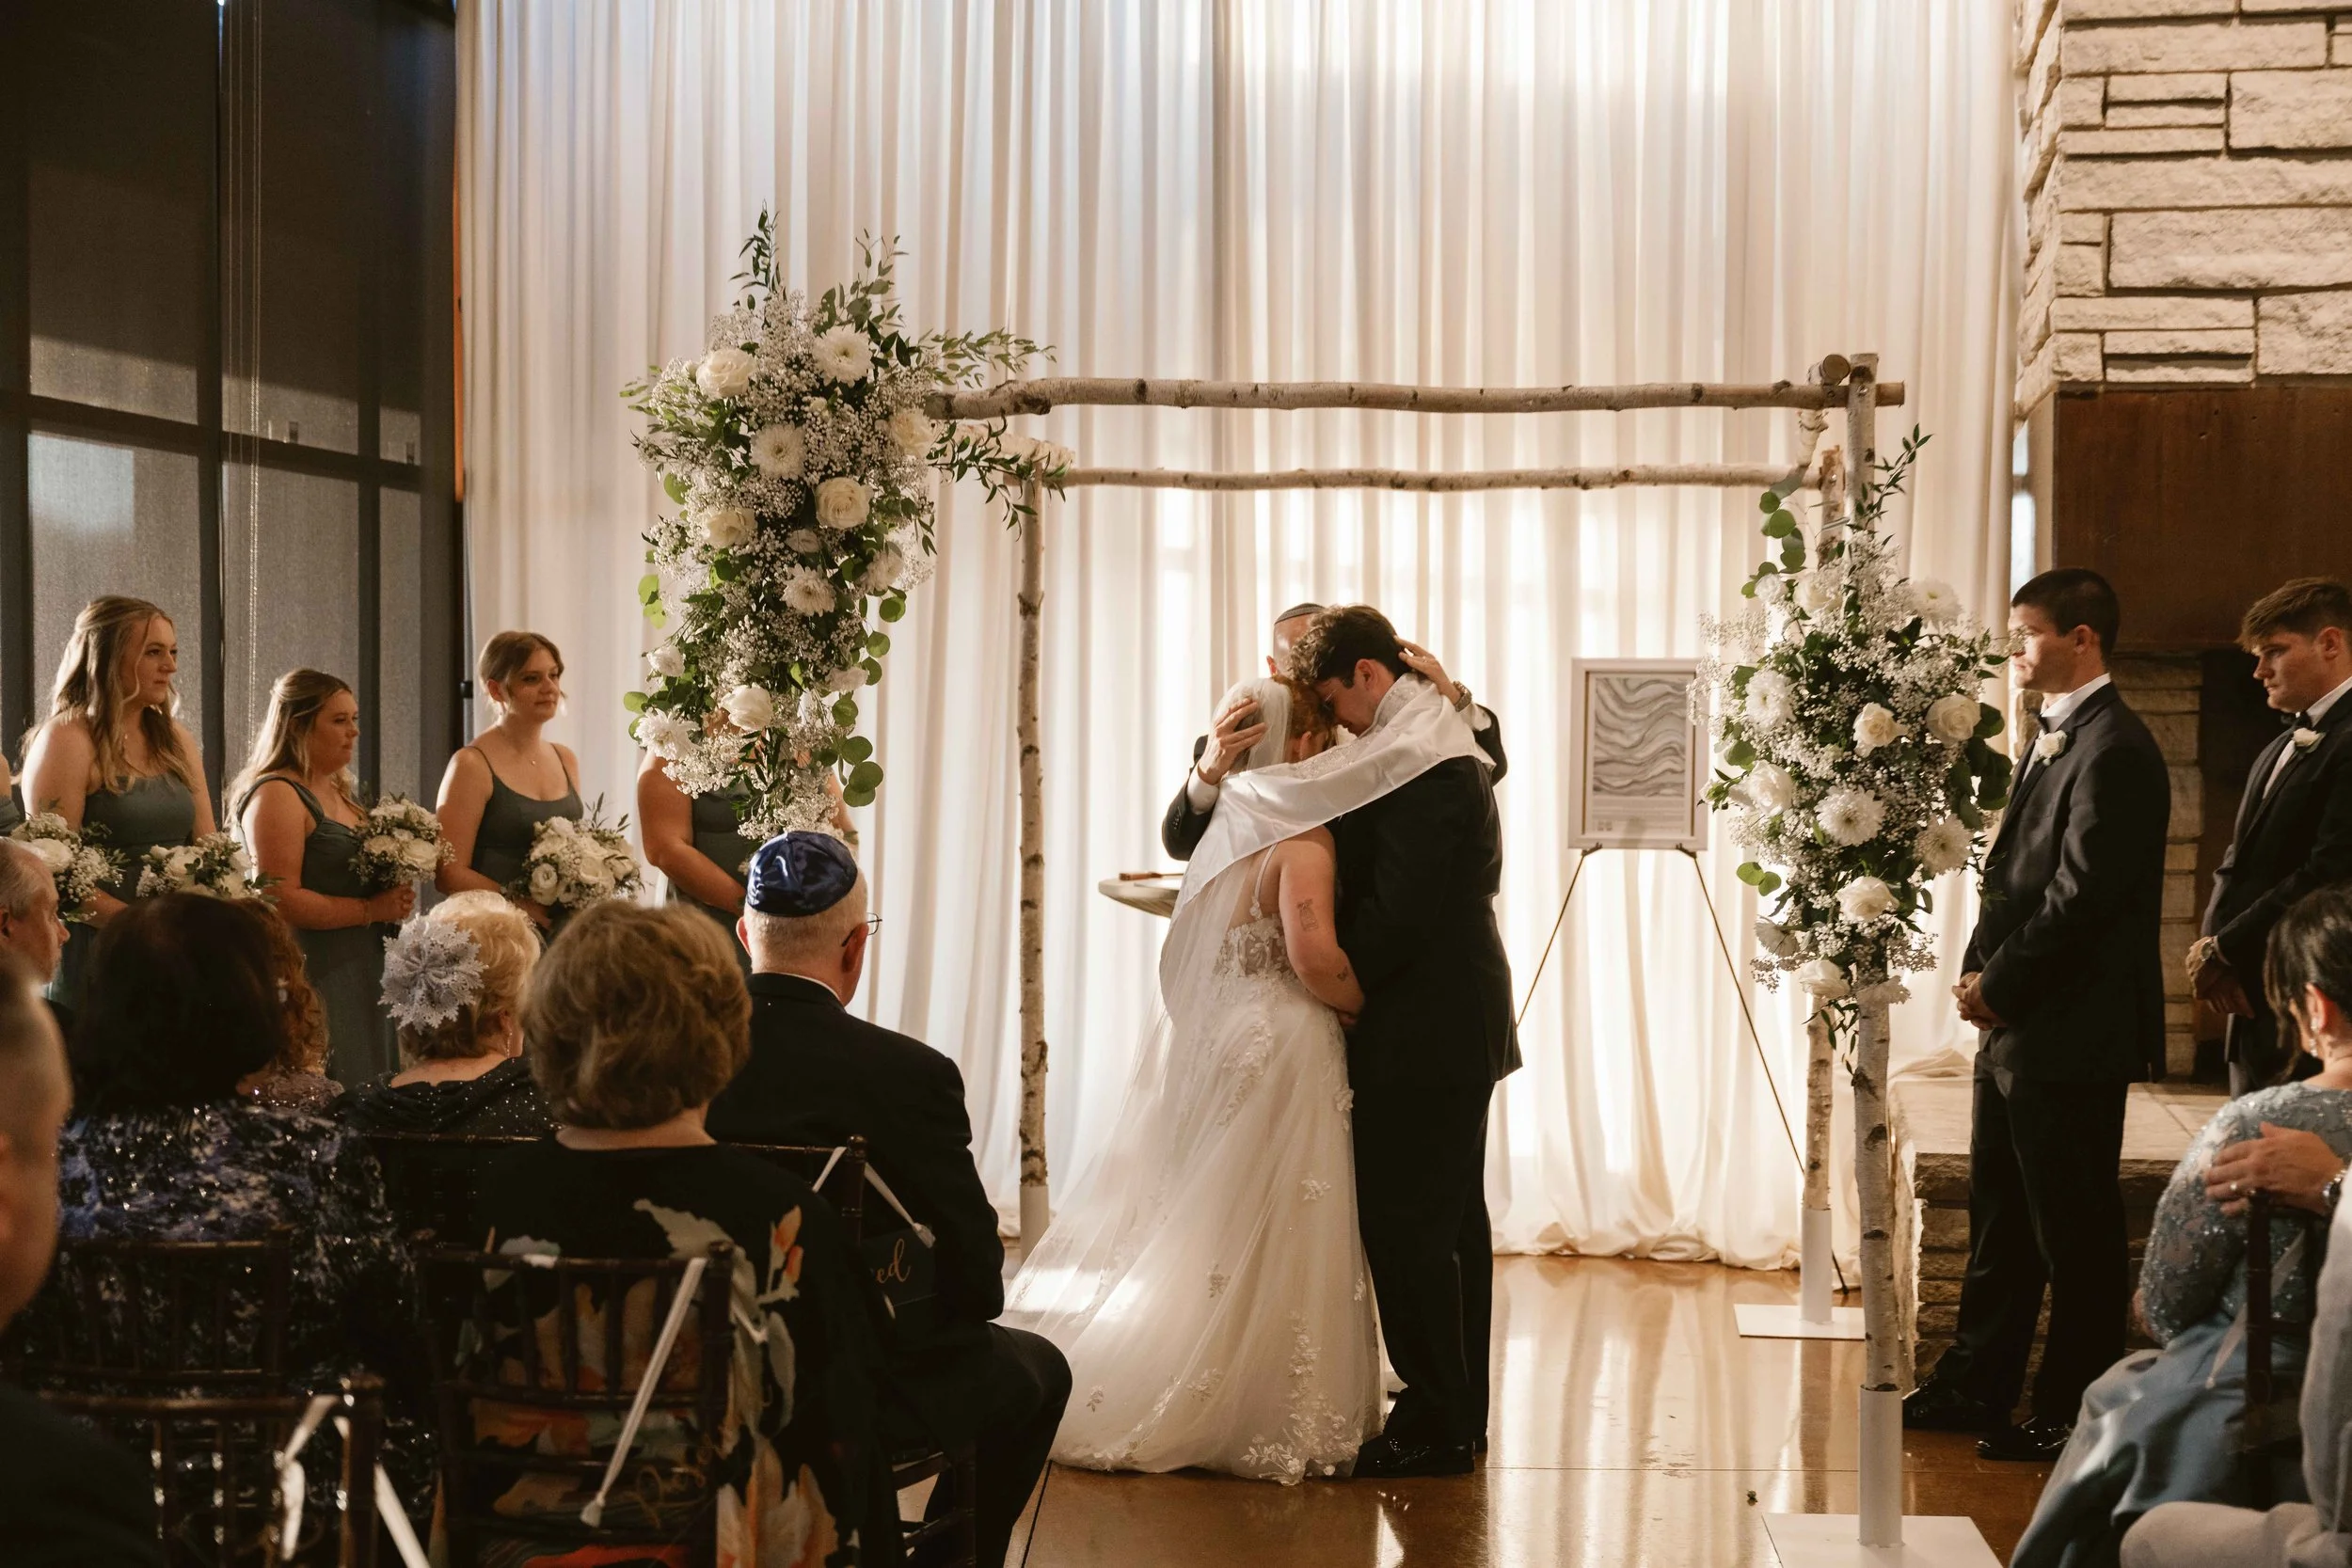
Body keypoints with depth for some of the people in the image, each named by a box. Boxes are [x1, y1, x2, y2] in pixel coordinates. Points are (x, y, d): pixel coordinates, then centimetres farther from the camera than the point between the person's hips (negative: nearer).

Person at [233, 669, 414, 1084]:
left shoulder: (341, 791, 16)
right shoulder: (276, 795, -11)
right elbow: (281, 900, -20)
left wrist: (396, 898, 8)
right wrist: (372, 910, -16)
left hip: (361, 972, 9)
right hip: (312, 979, -9)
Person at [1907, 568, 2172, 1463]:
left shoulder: (2112, 750, -16)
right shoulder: (2054, 740, 15)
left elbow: (2080, 896, -21)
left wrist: (2000, 984, -14)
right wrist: (1981, 970, 5)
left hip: (2071, 1035, -10)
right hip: (2017, 1027, 10)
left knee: (2075, 1235, 1)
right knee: (2001, 1218, 17)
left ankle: (2074, 1415, 11)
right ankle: (1976, 1388, 28)